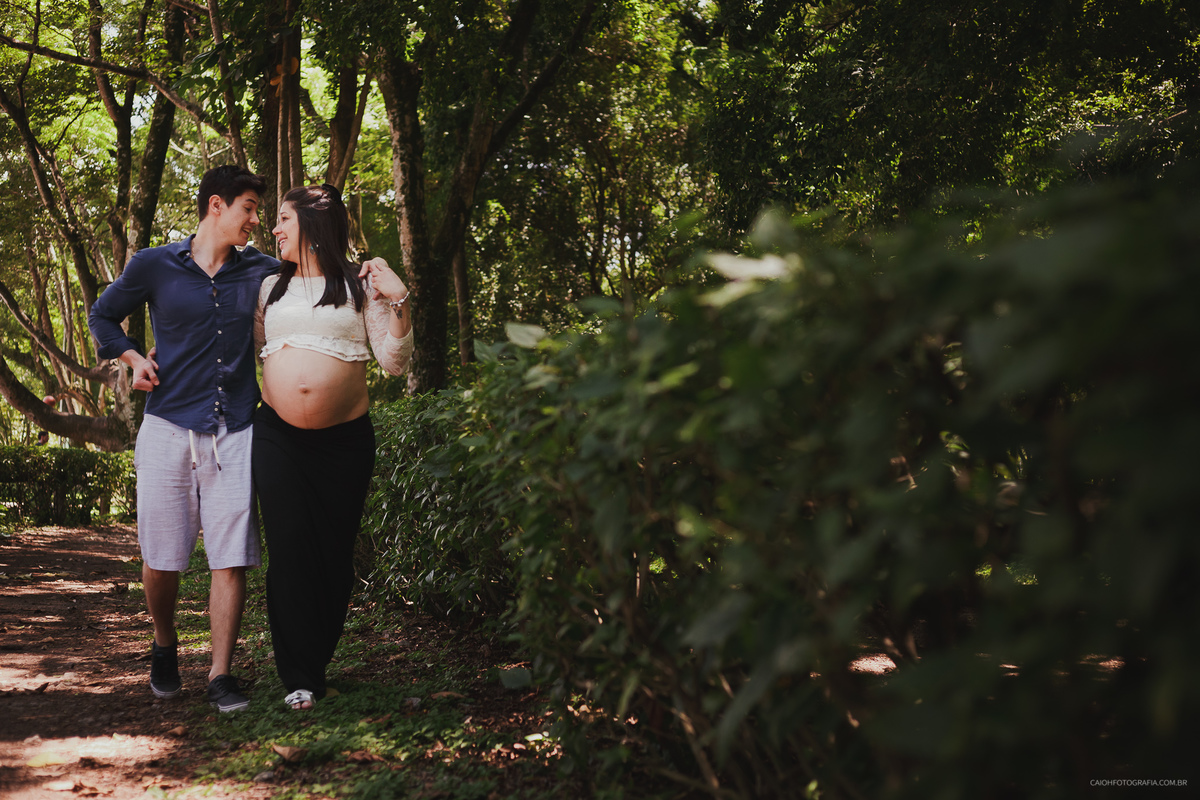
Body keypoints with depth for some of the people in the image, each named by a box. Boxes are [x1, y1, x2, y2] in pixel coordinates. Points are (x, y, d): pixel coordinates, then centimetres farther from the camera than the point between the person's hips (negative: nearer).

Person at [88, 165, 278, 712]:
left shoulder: (260, 271, 8)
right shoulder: (154, 266, 3)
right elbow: (102, 315, 18)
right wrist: (132, 357, 1)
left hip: (234, 433, 1)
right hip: (169, 427, -1)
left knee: (231, 557, -4)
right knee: (161, 558, 4)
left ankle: (221, 676, 6)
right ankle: (164, 647, 32)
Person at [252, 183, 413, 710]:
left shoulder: (360, 284, 6)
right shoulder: (270, 287, 15)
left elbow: (394, 361, 0)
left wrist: (399, 302, -10)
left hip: (345, 439, -1)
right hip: (277, 436, 2)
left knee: (335, 553, 3)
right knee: (289, 548, -3)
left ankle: (318, 663, 20)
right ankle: (298, 678, 5)